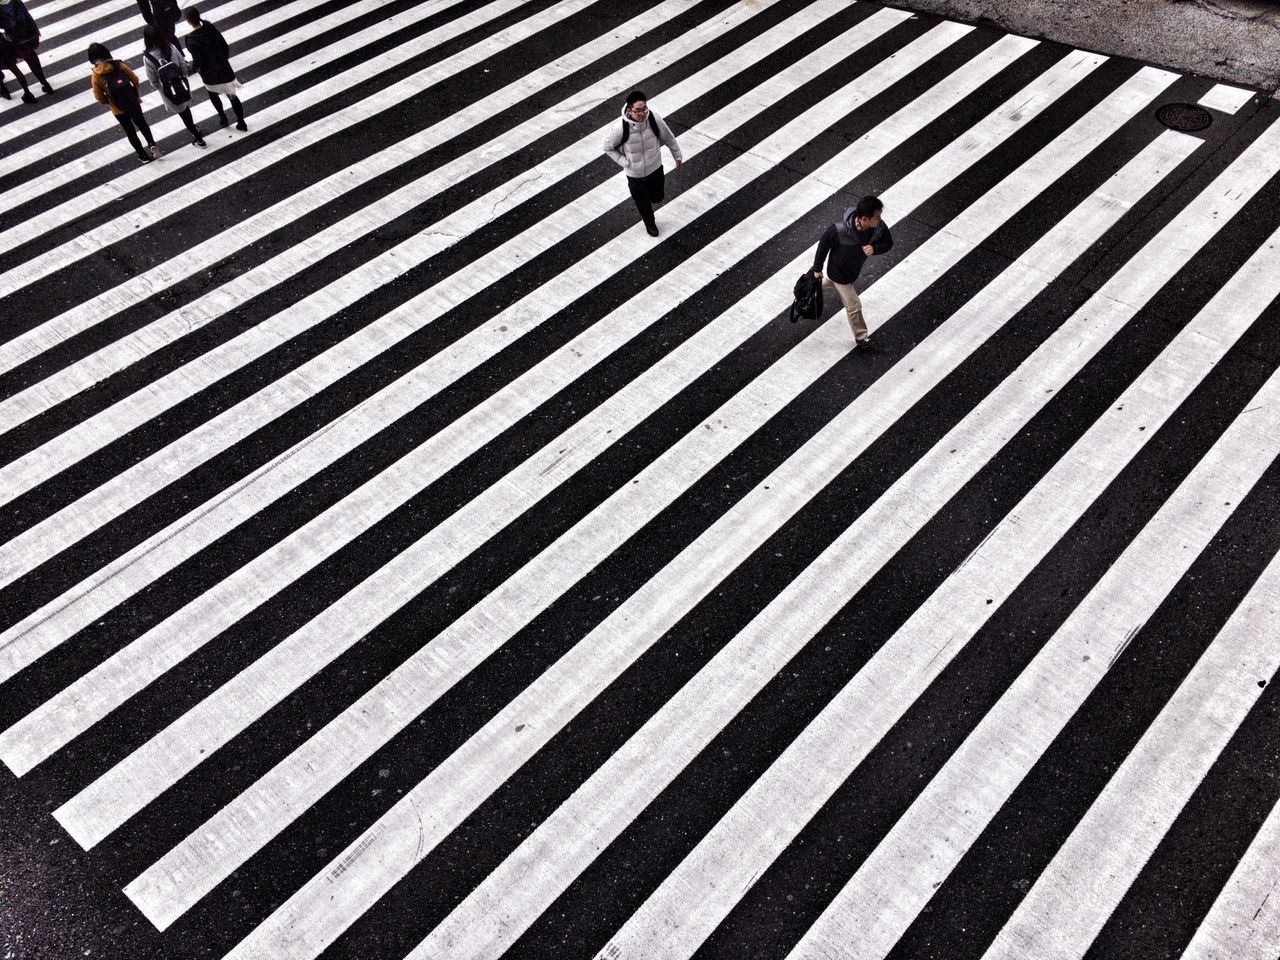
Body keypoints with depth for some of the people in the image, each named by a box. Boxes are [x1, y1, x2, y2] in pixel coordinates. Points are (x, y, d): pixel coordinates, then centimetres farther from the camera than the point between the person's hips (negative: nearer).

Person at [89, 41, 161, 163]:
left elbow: (99, 96, -8)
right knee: (141, 123, 24)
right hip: (133, 102, 1)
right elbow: (135, 80, -6)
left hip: (118, 109, -1)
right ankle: (151, 143, 2)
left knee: (130, 131, 16)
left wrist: (108, 102, 12)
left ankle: (143, 156, 23)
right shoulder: (119, 65, -12)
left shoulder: (96, 75, -13)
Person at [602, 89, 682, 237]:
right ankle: (650, 223, 55)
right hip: (636, 175, -2)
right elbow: (608, 148, -13)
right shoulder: (620, 129, -33)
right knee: (643, 203, 22)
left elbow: (668, 138, -4)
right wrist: (625, 162, -18)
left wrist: (678, 155, 8)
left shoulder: (654, 119, -24)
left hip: (656, 169, 2)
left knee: (658, 197, 23)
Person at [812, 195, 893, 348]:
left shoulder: (879, 226, -29)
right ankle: (861, 337, 32)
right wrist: (817, 268, -8)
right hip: (840, 272, -5)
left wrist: (874, 248, -34)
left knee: (834, 283, 36)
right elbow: (823, 245, -22)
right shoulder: (839, 230, -41)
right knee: (854, 306, 8)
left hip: (855, 269, 5)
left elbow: (888, 242, -10)